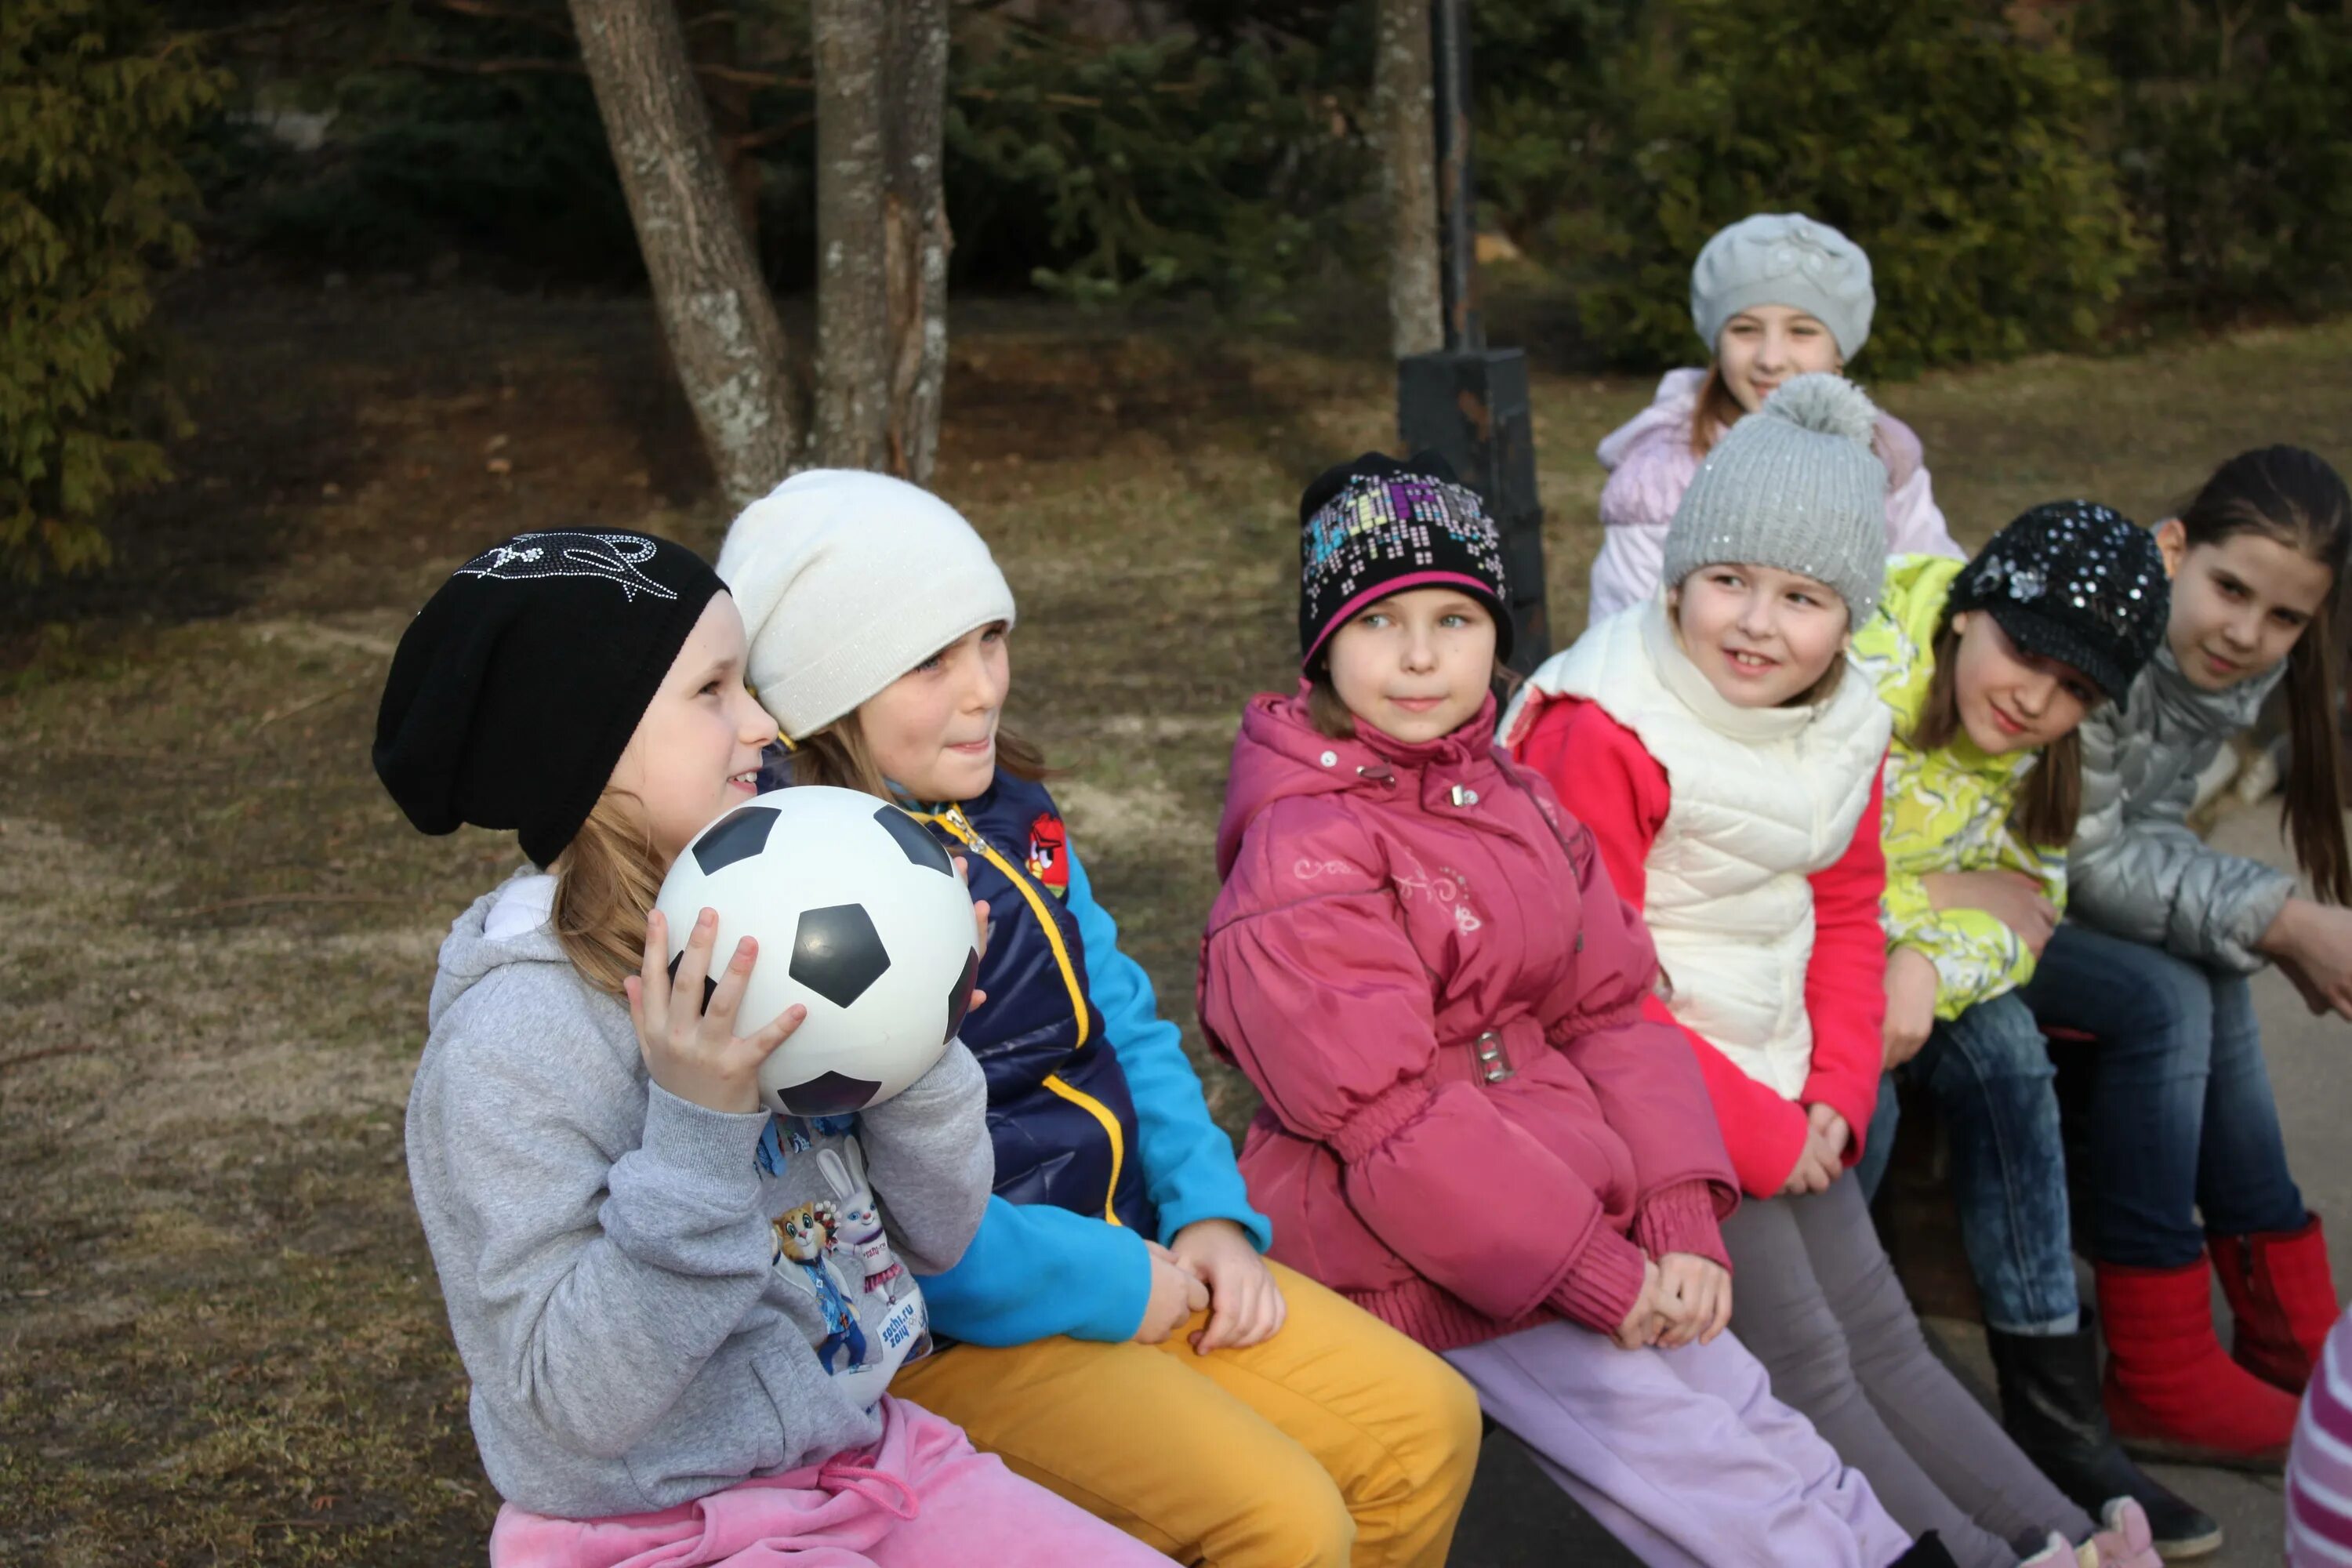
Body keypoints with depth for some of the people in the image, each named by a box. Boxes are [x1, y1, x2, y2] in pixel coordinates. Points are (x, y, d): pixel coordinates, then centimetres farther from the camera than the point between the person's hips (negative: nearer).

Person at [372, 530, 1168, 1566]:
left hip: (865, 1453, 6)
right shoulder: (515, 1035, -18)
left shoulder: (766, 938, -2)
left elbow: (937, 1235, 3)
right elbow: (575, 1404, -21)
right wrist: (695, 1124, -28)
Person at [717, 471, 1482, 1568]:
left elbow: (1125, 1021, 15)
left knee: (1426, 1427, 1)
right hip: (946, 1334, -8)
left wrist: (1212, 1215, 0)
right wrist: (1107, 1283, -18)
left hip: (1135, 1257, 9)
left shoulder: (1007, 812, 7)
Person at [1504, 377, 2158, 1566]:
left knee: (1881, 1335, 11)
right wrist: (1753, 1132, -14)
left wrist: (1835, 1094, 0)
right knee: (1804, 1366, -8)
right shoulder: (1602, 734, -20)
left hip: (1780, 1097, 7)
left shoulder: (1844, 730, 4)